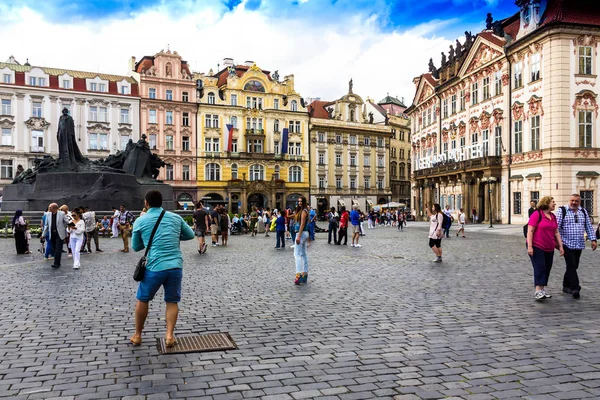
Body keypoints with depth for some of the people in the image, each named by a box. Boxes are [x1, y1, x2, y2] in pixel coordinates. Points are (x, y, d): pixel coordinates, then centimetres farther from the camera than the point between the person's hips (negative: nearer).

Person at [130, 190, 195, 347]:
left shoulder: (140, 221, 3)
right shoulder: (176, 218, 8)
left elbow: (135, 247, 14)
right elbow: (190, 235, 21)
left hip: (154, 267, -1)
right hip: (175, 266, 1)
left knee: (142, 300, 19)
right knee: (172, 301, 15)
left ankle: (137, 335, 29)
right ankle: (169, 335, 3)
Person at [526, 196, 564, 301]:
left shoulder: (553, 217, 13)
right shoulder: (537, 214, -10)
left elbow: (556, 233, 18)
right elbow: (530, 231, -14)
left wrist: (560, 246, 13)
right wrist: (529, 247, -19)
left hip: (549, 249, 7)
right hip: (537, 247, -7)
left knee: (547, 269, 9)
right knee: (539, 268, -12)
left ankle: (542, 289, 20)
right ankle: (538, 291, -13)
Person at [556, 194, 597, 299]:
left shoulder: (583, 212, 13)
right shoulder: (562, 210, -4)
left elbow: (589, 226, 15)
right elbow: (556, 226, -9)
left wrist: (593, 239, 8)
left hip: (579, 245, 6)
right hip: (567, 244, -6)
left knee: (573, 266, 10)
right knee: (571, 266, -12)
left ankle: (566, 286, 22)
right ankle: (575, 288, -13)